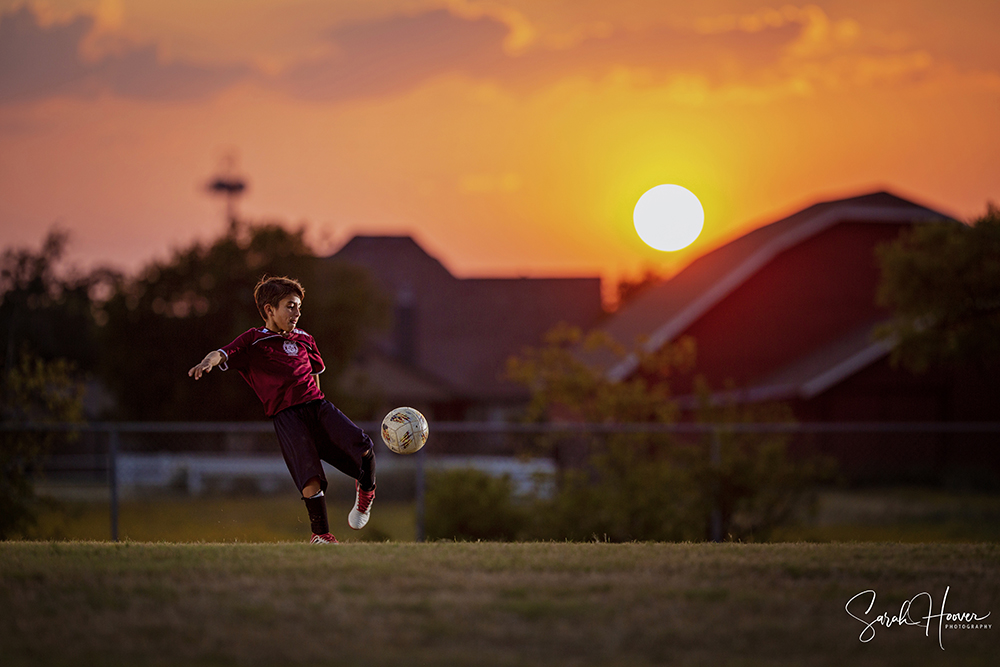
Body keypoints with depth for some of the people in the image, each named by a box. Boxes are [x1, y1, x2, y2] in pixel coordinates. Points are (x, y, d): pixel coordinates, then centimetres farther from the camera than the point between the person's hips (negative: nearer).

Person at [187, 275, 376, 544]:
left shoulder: (304, 340, 24)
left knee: (363, 449, -18)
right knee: (310, 479, -21)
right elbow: (223, 354, -9)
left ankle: (366, 491, 13)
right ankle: (322, 534, -2)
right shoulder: (253, 340, 7)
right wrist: (208, 361, -31)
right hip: (287, 415, -4)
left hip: (318, 405, 4)